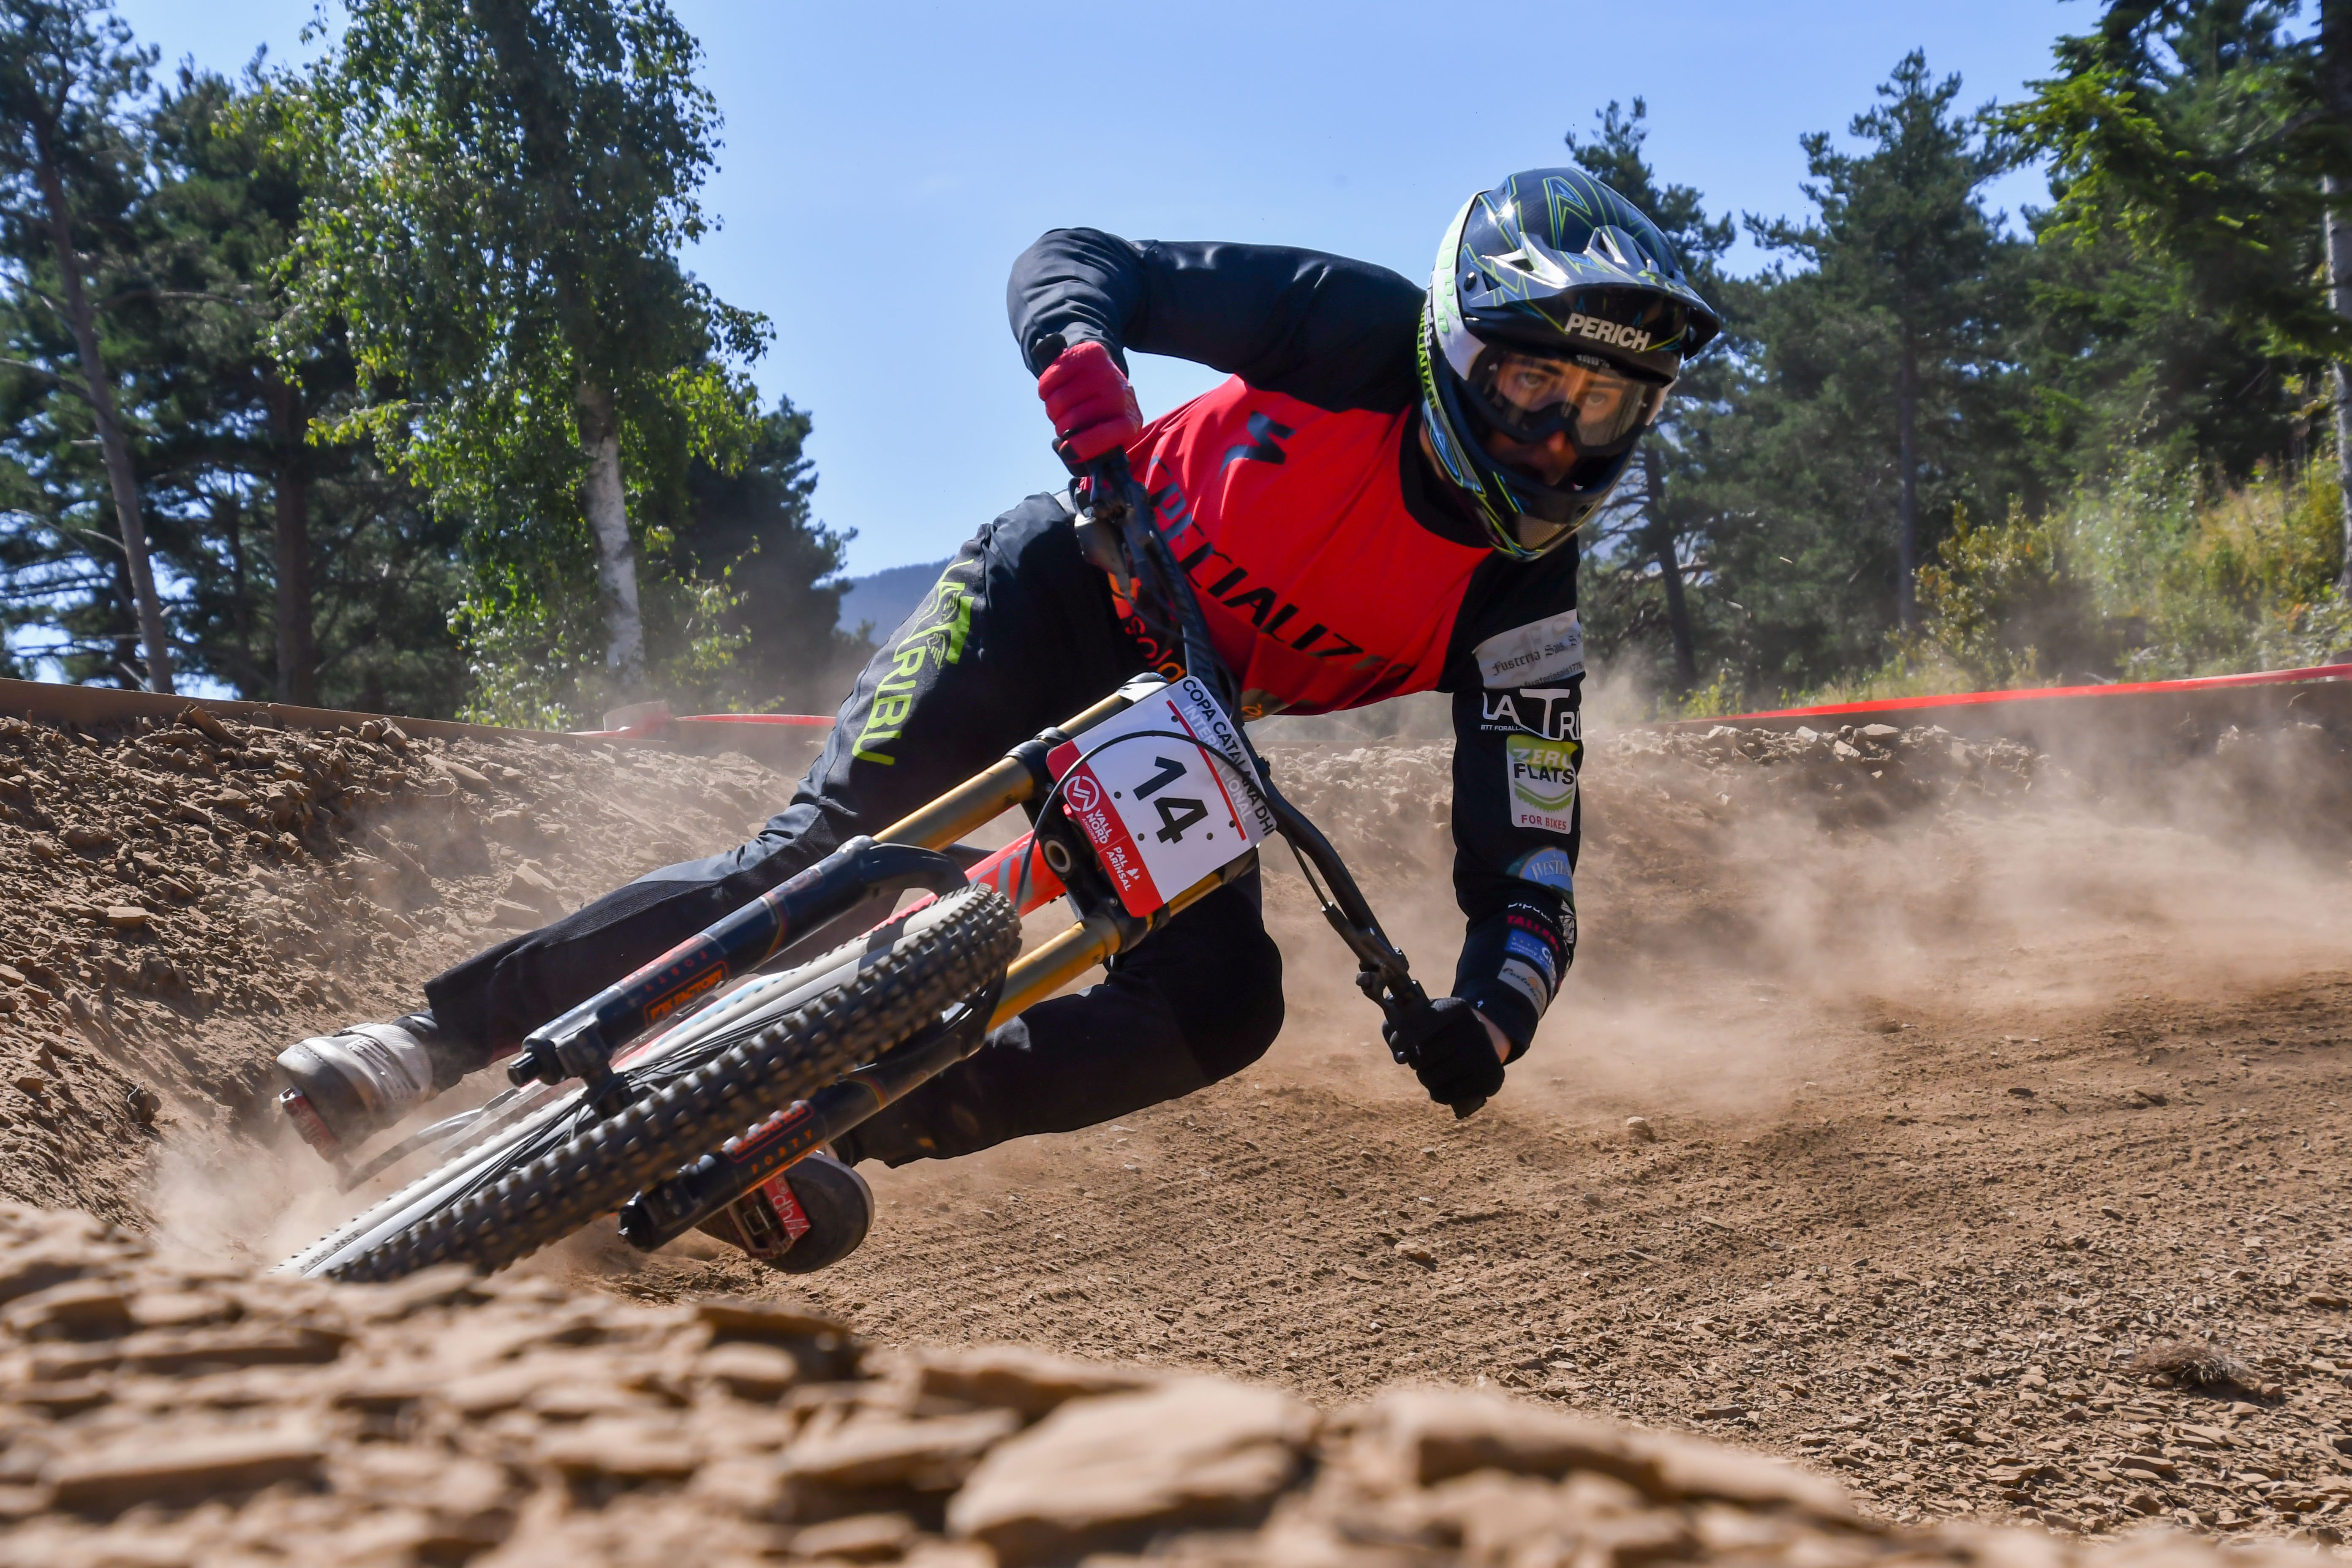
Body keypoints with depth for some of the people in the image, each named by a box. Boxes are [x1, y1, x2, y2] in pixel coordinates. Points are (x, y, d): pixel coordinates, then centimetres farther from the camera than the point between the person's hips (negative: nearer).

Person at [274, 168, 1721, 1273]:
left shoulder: (1521, 611, -13)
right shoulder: (1361, 330, -18)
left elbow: (1527, 854, -13)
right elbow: (1068, 262, -15)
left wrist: (1494, 1006, -35)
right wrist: (1090, 389, -38)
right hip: (1054, 601, -3)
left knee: (1226, 1009, -20)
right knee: (829, 852, -21)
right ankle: (443, 1034, -16)